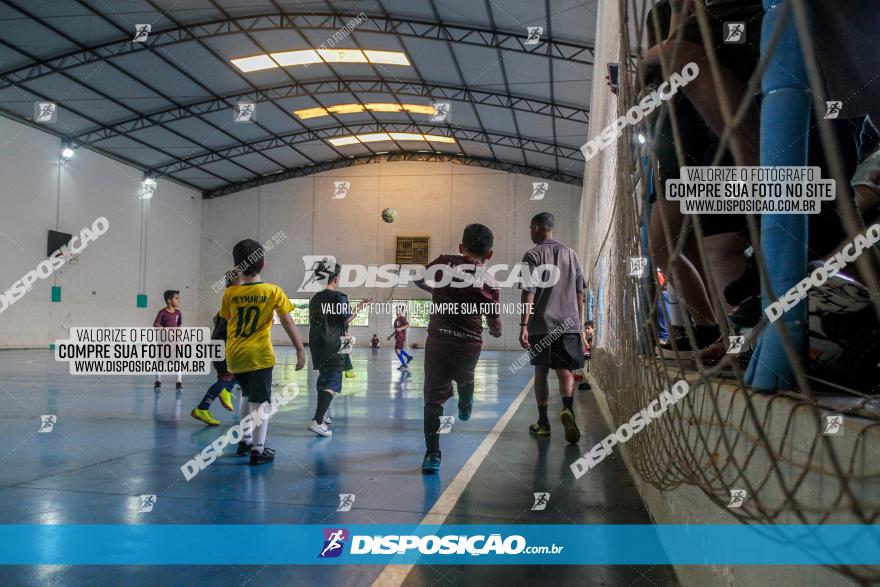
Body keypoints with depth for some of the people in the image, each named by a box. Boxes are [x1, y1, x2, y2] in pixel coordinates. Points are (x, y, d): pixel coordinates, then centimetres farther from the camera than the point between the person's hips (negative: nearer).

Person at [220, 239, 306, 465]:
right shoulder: (273, 291, -6)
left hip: (234, 354, 5)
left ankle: (244, 441, 33)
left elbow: (226, 321, 11)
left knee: (247, 395, 25)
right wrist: (300, 349, -3)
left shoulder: (230, 293, 2)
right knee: (260, 402, 2)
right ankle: (258, 450, 2)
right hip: (258, 355, -4)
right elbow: (287, 322, -7)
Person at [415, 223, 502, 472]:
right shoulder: (489, 284, 0)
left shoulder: (444, 263, -3)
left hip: (438, 340, -2)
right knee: (465, 377, 33)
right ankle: (465, 407, 61)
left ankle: (432, 454, 1)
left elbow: (418, 279, 15)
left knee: (434, 398, 3)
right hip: (470, 344, 2)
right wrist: (495, 331, 32)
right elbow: (496, 328, 8)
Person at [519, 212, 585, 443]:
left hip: (541, 325, -2)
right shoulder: (570, 254, 11)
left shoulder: (533, 255, -3)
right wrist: (579, 321, 20)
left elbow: (529, 293, -11)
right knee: (565, 371, 0)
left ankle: (543, 422, 16)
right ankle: (568, 409, -26)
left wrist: (524, 325, -11)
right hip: (568, 324, 3)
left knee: (541, 372, 9)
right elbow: (579, 292, 14)